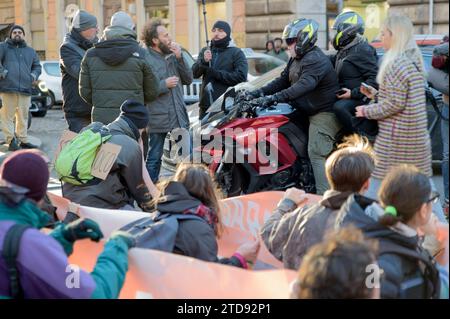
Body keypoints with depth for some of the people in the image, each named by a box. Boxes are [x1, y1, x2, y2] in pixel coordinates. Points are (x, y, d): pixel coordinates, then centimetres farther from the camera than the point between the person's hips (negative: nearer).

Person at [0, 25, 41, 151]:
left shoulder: (30, 51, 24)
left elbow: (37, 66, 29)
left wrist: (34, 75, 10)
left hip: (25, 88, 4)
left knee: (23, 116, 7)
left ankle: (23, 140, 14)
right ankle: (11, 140, -5)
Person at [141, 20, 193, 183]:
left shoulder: (172, 56, 10)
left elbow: (188, 79, 9)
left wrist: (179, 58, -2)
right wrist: (164, 84, -17)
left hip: (179, 116, 6)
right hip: (158, 119, -6)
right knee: (154, 159, 6)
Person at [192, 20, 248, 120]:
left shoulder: (236, 53, 3)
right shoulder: (205, 51, 18)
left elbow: (241, 77, -11)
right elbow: (194, 74, 7)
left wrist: (215, 72, -13)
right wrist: (203, 61, -14)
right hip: (206, 107, 5)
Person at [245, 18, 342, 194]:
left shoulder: (316, 60, -19)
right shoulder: (295, 60, 15)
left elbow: (304, 85, -34)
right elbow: (283, 81, 16)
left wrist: (275, 97, -41)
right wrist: (259, 92, 2)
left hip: (324, 113, -11)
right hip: (309, 112, 11)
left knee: (317, 153, -19)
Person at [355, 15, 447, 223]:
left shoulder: (397, 64, -17)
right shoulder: (414, 60, 12)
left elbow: (395, 103, -19)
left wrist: (367, 111, -8)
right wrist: (376, 94, 15)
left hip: (396, 136, -9)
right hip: (418, 136, 9)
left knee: (379, 182, -2)